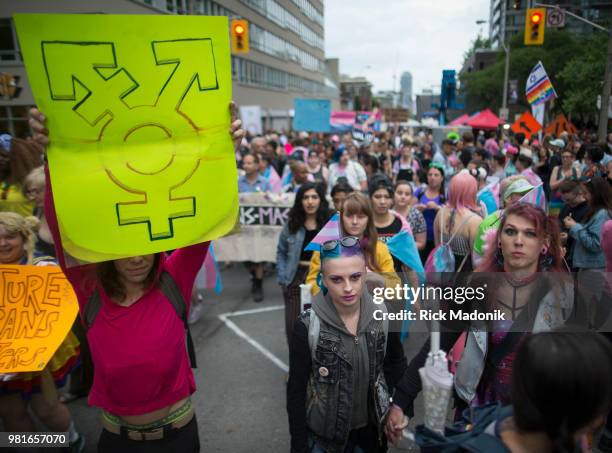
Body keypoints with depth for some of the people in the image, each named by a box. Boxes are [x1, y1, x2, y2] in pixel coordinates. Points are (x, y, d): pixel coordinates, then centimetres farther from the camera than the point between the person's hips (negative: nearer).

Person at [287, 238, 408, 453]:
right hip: (324, 434, -3)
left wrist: (398, 406, -3)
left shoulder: (382, 317, -12)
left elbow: (397, 363, 5)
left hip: (371, 428, 3)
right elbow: (296, 390, -13)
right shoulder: (307, 327, -21)